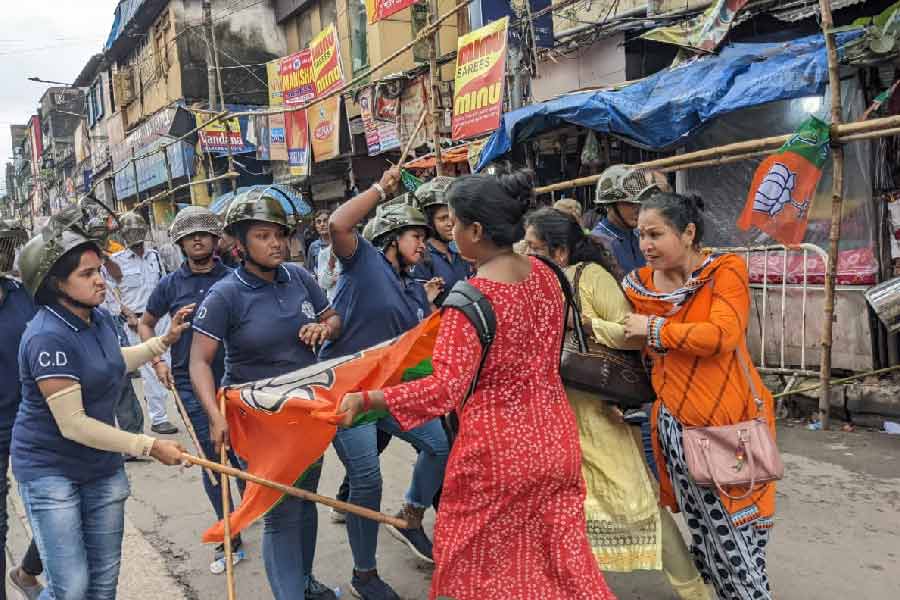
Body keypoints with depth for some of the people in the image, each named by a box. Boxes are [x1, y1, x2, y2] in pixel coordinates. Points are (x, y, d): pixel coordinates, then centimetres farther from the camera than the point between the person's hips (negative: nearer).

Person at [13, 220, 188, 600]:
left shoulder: (98, 318, 2)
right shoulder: (48, 337, -24)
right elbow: (73, 425, -24)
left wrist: (165, 340, 19)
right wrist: (150, 447, -21)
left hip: (102, 466, 8)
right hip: (51, 470, -8)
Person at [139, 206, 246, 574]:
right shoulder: (171, 285, 3)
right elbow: (145, 324, 16)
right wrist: (157, 362, 5)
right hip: (192, 386, 1)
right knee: (211, 462, 6)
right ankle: (229, 540, 19)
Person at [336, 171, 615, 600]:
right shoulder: (543, 273, 0)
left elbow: (445, 389, -26)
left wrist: (365, 399, -21)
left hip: (497, 449, -7)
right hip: (554, 438, 7)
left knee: (473, 558, 16)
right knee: (561, 554, 20)